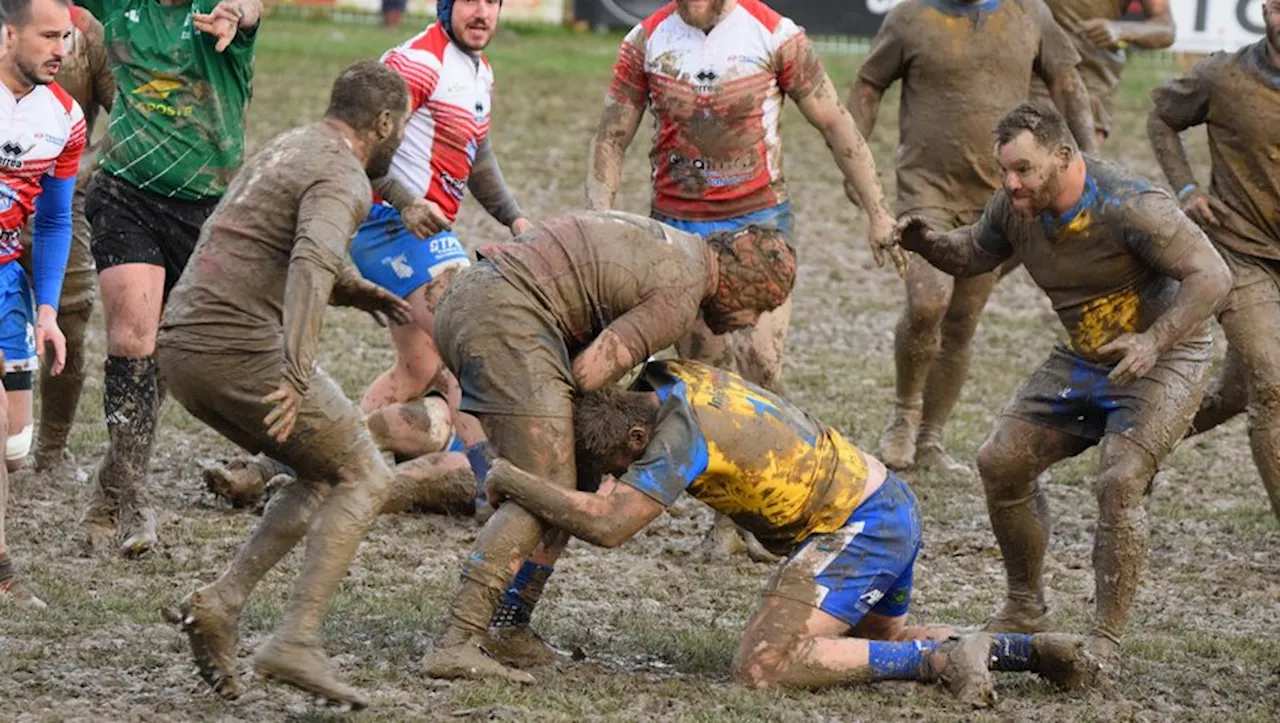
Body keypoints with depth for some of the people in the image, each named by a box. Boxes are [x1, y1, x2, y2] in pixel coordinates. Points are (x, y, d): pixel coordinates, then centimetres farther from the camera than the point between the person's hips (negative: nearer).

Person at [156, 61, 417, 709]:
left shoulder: (288, 148, 21)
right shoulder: (341, 178, -9)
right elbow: (313, 261, -29)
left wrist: (356, 289, 49)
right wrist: (296, 375, -38)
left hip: (180, 348, 9)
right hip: (241, 348, -9)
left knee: (324, 480, 18)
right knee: (364, 480, 2)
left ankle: (219, 605, 3)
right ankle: (296, 642, -11)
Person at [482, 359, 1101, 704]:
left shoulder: (678, 432, -23)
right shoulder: (668, 379, 4)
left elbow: (606, 524, -30)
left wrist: (509, 479, -22)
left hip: (858, 529, -10)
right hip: (889, 504, 10)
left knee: (761, 668, -17)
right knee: (883, 640, 32)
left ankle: (941, 659, -17)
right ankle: (1027, 650, 17)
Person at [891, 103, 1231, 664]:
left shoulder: (1131, 207, -28)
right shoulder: (1016, 206, -7)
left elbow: (1211, 276, -27)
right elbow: (974, 252, 13)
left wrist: (1155, 341, -38)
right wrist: (926, 244, -9)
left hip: (1163, 360, -7)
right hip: (1082, 360, 8)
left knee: (1120, 482, -25)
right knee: (1001, 461, 1)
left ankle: (1105, 641, -17)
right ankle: (1026, 608, 18)